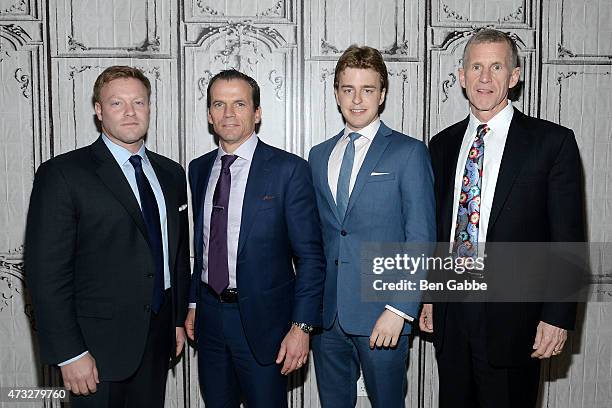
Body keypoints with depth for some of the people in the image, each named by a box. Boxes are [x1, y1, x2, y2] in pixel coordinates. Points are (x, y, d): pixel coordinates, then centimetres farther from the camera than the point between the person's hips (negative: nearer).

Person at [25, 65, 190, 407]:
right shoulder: (62, 174, -11)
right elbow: (46, 272, -13)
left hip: (158, 337, 5)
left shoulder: (171, 173, 8)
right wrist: (69, 354, -15)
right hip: (99, 343, -5)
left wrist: (179, 318, 13)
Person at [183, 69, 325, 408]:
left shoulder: (288, 169, -12)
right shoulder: (199, 169, 6)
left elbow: (310, 255, -12)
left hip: (263, 319, -5)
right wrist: (194, 303, 13)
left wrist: (302, 326, -15)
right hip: (210, 315, 5)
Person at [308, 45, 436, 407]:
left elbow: (421, 238, -9)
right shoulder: (319, 155, 11)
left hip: (382, 316, -4)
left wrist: (399, 309, -15)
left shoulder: (408, 152, -4)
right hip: (326, 313, 5)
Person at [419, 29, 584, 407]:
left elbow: (568, 239, -7)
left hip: (513, 317, -4)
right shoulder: (443, 144, 8)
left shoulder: (552, 141, -5)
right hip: (450, 313, 4)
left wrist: (558, 317, -11)